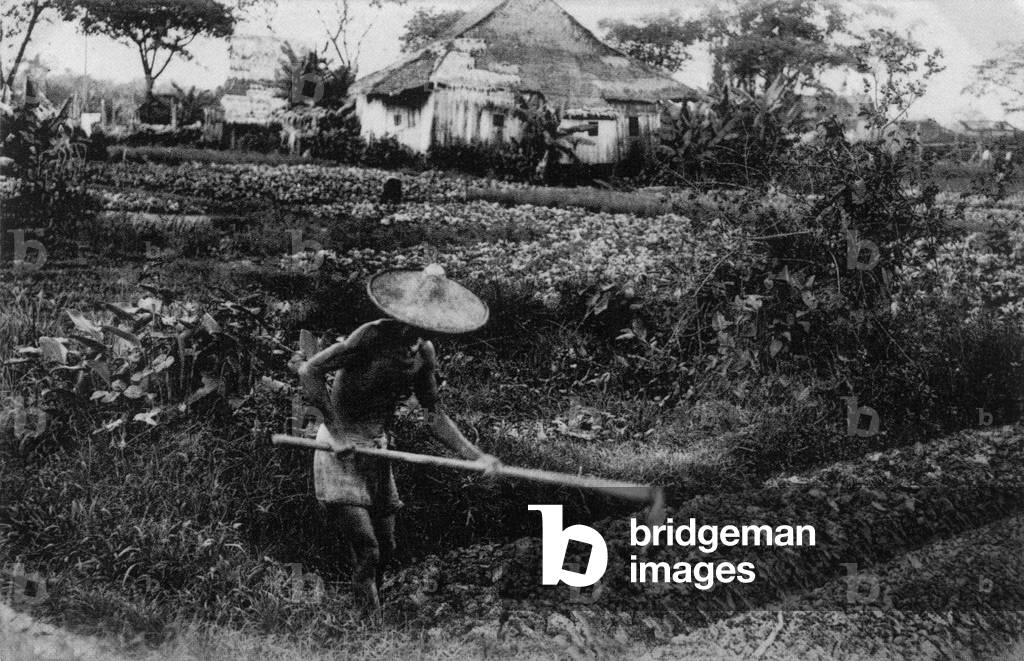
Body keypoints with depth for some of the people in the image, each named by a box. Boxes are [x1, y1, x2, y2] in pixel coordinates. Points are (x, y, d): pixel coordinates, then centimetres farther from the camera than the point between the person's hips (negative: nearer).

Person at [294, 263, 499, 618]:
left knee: (385, 551, 9)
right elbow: (309, 370, -22)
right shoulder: (373, 336, -20)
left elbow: (435, 415, 8)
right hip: (341, 453, -7)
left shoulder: (424, 352, 2)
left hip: (377, 450, 7)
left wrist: (475, 455, -3)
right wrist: (336, 432, -22)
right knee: (367, 552, -13)